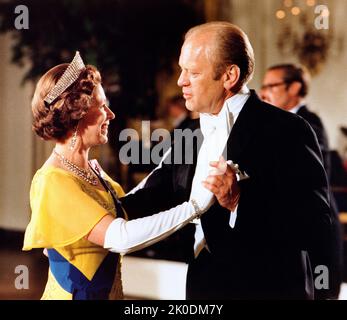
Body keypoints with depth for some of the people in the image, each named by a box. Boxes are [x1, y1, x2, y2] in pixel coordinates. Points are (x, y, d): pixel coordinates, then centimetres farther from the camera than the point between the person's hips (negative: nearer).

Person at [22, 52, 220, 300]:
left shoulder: (92, 169, 4)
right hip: (75, 292, -8)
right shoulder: (54, 182, -23)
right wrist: (195, 204, -27)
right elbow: (121, 238, -30)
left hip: (108, 290, 8)